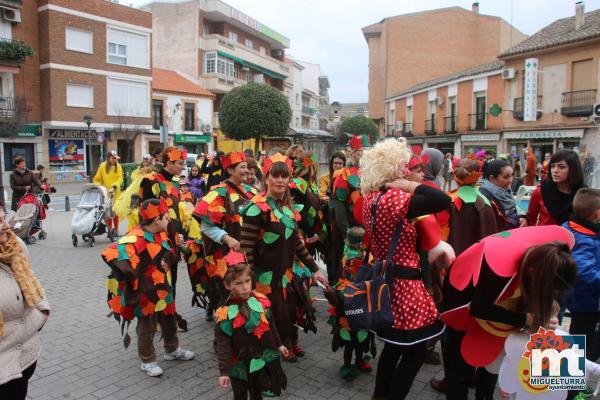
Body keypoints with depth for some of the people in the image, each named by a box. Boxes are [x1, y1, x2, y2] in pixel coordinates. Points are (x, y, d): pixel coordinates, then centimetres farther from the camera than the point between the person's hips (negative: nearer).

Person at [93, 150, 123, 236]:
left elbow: (120, 179, -6)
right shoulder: (103, 166, 1)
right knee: (108, 213, 1)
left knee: (115, 212, 7)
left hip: (115, 193, 0)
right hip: (106, 192, 0)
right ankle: (110, 229, 10)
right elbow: (97, 179, 5)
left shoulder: (118, 166, 1)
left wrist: (114, 186, -20)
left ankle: (116, 229, 18)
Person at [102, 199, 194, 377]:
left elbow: (170, 257, 17)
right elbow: (111, 254, -38)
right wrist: (132, 276, -32)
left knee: (170, 321, 23)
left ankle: (173, 350, 45)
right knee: (147, 328, 10)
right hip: (146, 293, -8)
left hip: (164, 289, 8)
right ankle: (148, 361, 29)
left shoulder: (162, 235, 2)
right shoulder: (136, 238, -26)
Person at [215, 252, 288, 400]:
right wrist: (224, 371, -18)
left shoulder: (261, 301, -9)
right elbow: (223, 344, -17)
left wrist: (278, 345, 15)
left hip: (264, 360, 4)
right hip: (240, 365, -4)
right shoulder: (225, 313, -22)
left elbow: (270, 325, 6)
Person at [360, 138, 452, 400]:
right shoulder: (394, 199, -24)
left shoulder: (371, 199, 5)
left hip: (385, 279, 10)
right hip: (402, 283, -10)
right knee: (415, 352, 7)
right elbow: (443, 200, -31)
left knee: (394, 346, 24)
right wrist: (407, 185, -18)